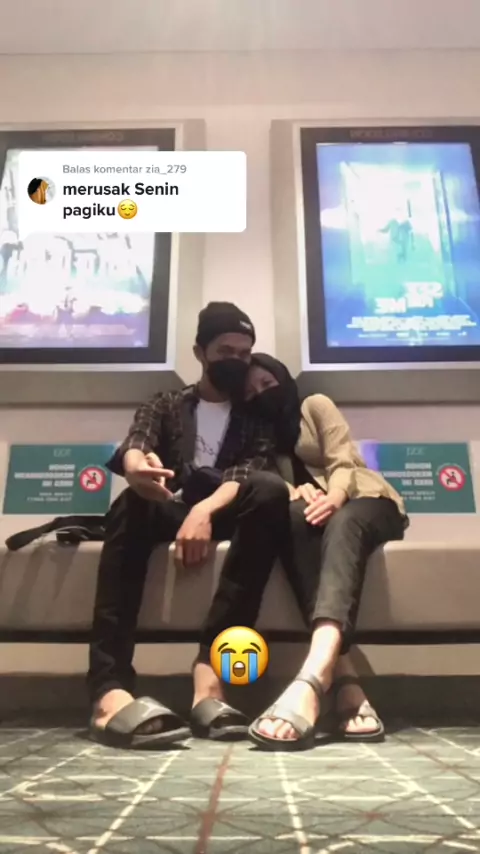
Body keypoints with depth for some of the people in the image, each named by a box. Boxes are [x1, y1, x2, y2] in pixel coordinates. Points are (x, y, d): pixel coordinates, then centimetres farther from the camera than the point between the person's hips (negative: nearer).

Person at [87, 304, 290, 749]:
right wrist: (137, 466, -32)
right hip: (168, 512, 0)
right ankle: (109, 685, -48)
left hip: (227, 513, 0)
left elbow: (253, 470, -4)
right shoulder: (165, 406, 19)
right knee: (132, 503, -34)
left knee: (271, 491, -32)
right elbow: (133, 446, -3)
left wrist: (207, 509, -27)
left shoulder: (257, 416, 18)